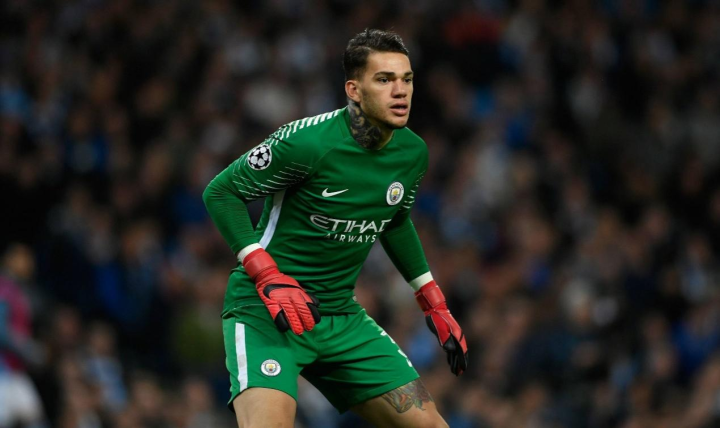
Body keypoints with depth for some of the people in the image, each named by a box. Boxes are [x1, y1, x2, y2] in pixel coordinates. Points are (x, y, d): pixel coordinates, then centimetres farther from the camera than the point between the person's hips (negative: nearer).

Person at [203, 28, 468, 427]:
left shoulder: (412, 153, 1)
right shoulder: (307, 141, -20)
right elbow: (221, 192, -12)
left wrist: (434, 304, 21)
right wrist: (269, 278, -21)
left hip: (342, 316, 7)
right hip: (265, 311, -7)